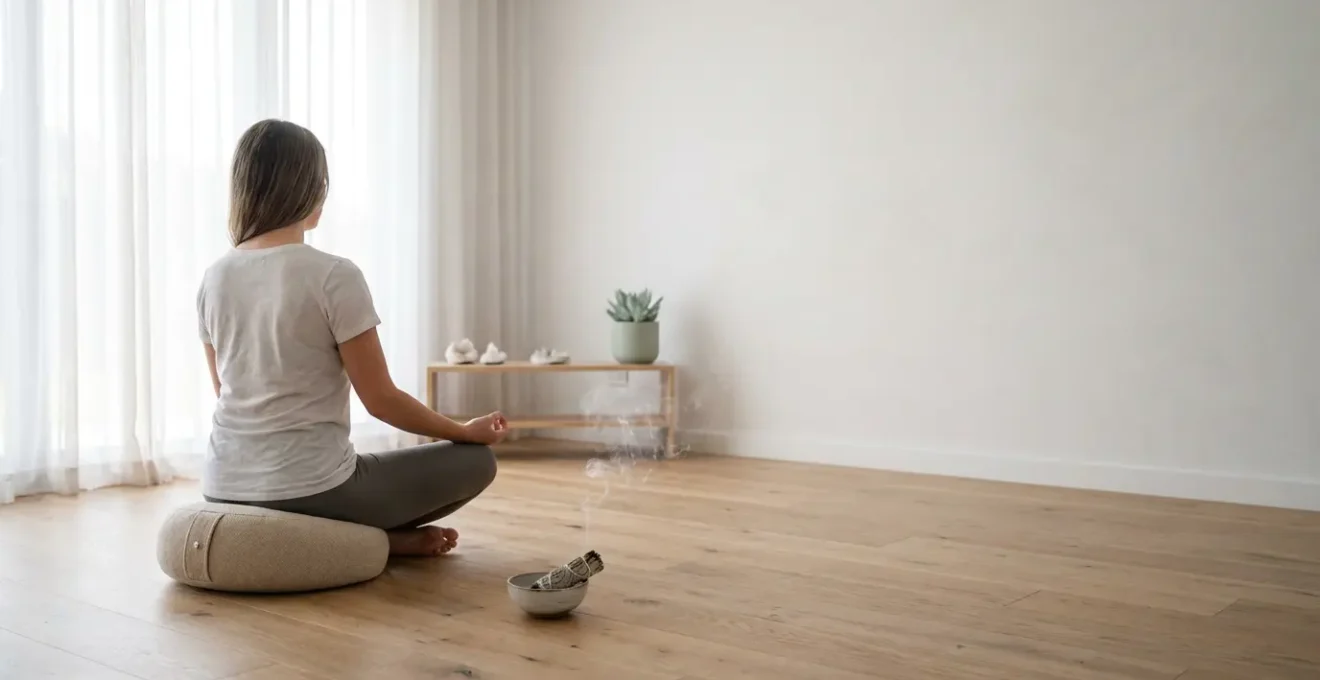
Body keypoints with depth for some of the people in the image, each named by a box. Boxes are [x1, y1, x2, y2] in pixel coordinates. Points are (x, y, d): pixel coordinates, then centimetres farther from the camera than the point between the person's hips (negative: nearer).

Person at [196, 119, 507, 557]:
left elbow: (228, 392, 14)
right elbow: (381, 400, -11)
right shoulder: (334, 276, -16)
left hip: (225, 488, 7)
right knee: (476, 460, 9)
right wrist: (467, 431, 4)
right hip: (308, 488, -7)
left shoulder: (214, 279, 3)